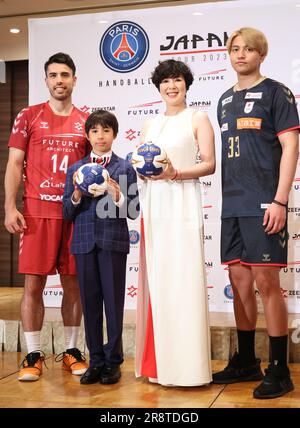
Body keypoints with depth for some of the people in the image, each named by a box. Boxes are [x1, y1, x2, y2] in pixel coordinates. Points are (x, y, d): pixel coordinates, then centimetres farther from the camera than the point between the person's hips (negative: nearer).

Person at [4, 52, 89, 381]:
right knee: (33, 283, -2)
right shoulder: (28, 117, 6)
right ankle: (33, 355, 9)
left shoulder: (86, 122, 11)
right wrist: (10, 208, -8)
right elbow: (14, 164, 2)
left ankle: (71, 351, 18)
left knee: (73, 283, 6)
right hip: (37, 211, -2)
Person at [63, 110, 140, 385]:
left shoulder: (125, 168, 4)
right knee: (90, 302, 8)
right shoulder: (75, 169, 10)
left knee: (113, 302, 2)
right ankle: (96, 360, 18)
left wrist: (117, 196, -17)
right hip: (84, 243, 3)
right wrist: (77, 193, -11)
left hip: (113, 241, -2)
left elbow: (133, 211, 0)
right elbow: (67, 213, 6)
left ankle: (113, 361, 13)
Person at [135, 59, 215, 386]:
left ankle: (187, 367, -2)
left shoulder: (197, 119, 6)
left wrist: (175, 173, -16)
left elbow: (209, 164, -3)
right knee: (155, 280, 3)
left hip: (183, 203, -5)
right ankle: (158, 363, 11)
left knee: (183, 280, -8)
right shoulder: (150, 124, 20)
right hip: (153, 204, 5)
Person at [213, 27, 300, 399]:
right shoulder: (226, 99, 18)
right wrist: (228, 199, 15)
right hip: (232, 206, 7)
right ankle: (246, 362, 22)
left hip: (263, 204, -6)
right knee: (239, 280, 10)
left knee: (266, 281, -6)